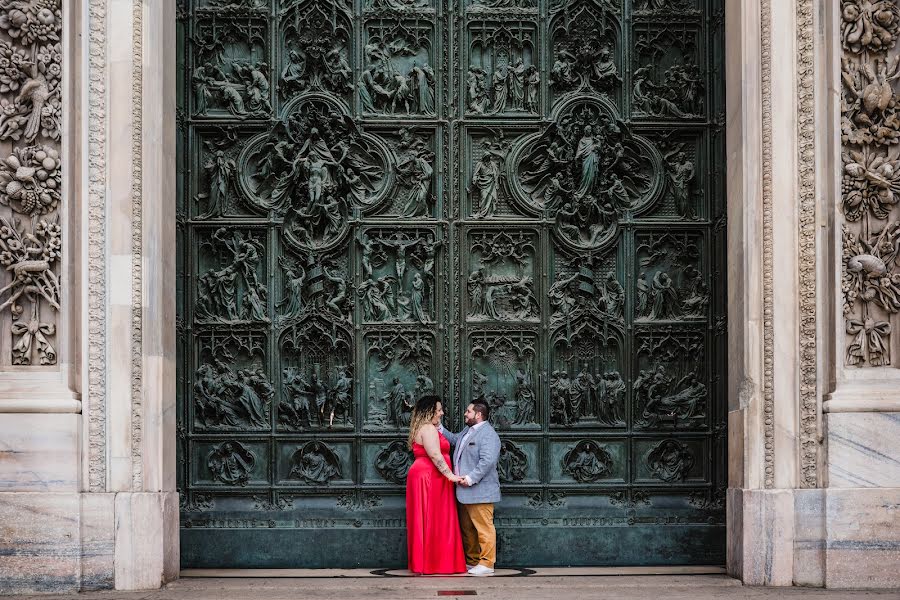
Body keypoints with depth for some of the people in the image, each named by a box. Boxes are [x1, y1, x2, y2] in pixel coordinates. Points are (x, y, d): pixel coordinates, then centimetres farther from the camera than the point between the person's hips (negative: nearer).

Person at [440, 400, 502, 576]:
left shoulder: (488, 434, -15)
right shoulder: (467, 431, 16)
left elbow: (487, 461, -25)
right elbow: (453, 439, 33)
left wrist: (471, 478, -25)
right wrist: (439, 428, 21)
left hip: (480, 492, -10)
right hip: (465, 492, 10)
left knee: (484, 528, -5)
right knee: (467, 529, 16)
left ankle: (486, 564, -1)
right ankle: (472, 561, 25)